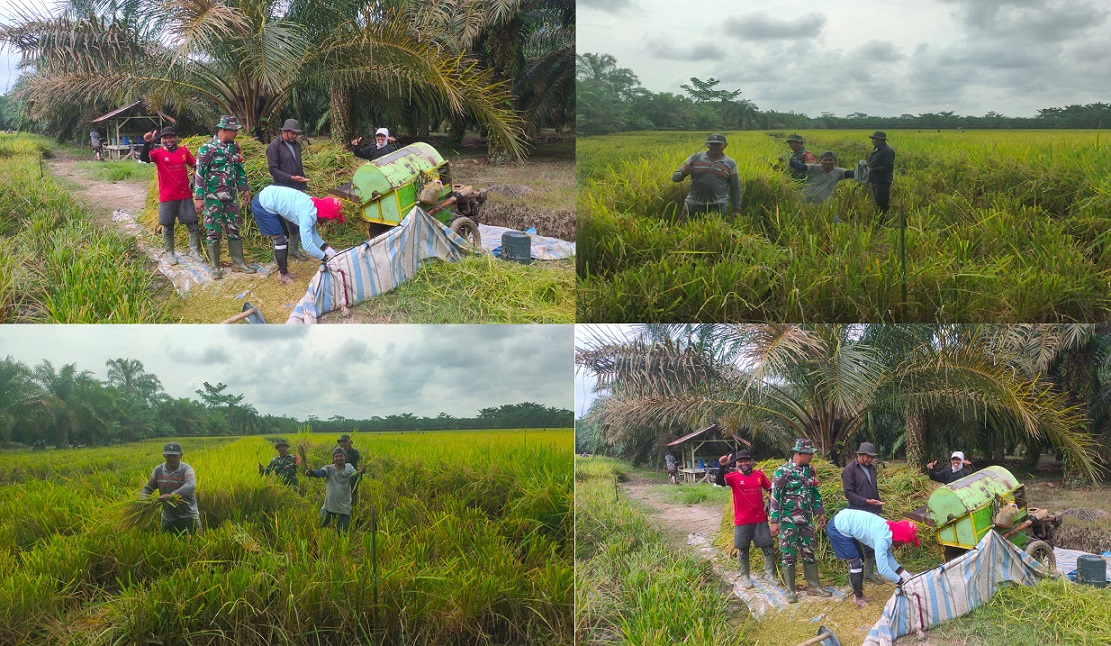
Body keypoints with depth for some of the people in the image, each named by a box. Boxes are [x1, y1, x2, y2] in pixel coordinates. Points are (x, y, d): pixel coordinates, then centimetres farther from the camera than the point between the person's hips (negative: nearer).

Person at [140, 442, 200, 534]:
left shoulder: (186, 470, -13)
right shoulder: (158, 470, 2)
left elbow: (190, 486, -32)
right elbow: (147, 488, 10)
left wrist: (171, 495, -46)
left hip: (188, 517, -4)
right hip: (168, 519, 4)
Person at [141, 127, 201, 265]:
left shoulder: (184, 151, 5)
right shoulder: (158, 153, -4)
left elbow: (195, 166, 13)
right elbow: (144, 158, -20)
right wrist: (147, 143, -33)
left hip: (185, 195, 2)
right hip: (167, 197, -2)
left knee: (192, 224, 3)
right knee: (167, 226, 6)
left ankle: (195, 251, 13)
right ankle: (168, 253, 15)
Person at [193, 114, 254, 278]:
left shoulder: (234, 147, 6)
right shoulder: (207, 148, -13)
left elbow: (239, 169, 18)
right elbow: (199, 174, -13)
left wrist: (244, 188, 14)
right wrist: (198, 197, -15)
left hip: (231, 196, 6)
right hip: (213, 197, -6)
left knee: (234, 229, 10)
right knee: (213, 231, 1)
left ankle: (238, 262, 18)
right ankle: (215, 266, 8)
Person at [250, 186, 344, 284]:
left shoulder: (312, 205, 0)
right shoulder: (307, 214, -27)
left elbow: (312, 233, 12)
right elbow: (307, 245, -30)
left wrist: (327, 249, 4)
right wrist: (326, 258, -18)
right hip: (263, 206, -9)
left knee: (284, 237, 15)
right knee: (280, 240, -4)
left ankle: (283, 270, 26)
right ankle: (283, 275, 11)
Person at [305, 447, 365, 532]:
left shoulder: (349, 469, -2)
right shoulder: (329, 468, -1)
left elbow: (355, 476, -21)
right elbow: (320, 473, -21)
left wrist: (360, 472, -45)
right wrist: (311, 473, -44)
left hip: (344, 508, -1)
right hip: (329, 506, 1)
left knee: (342, 533, 5)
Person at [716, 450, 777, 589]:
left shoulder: (759, 474, 3)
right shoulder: (734, 476, -6)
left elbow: (770, 489, 12)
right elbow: (719, 482, -24)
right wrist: (722, 467, -36)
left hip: (760, 518, 2)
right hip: (742, 520, -2)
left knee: (768, 546, 4)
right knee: (742, 549, 6)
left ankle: (769, 574, 17)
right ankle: (744, 576, 18)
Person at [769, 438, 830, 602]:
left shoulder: (810, 471, 6)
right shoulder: (782, 472, -13)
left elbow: (815, 493, 17)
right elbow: (775, 497, -13)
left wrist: (820, 512, 14)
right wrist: (774, 521, -15)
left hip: (807, 520, 6)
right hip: (789, 521, -6)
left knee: (809, 553, 11)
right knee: (789, 555, 2)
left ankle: (813, 585, 20)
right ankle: (790, 590, 9)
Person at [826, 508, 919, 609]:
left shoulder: (888, 528, 1)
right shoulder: (882, 539, -26)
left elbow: (887, 557, 14)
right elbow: (883, 569, -27)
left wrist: (904, 573, 6)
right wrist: (901, 581, -14)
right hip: (838, 529, -9)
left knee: (858, 561, 16)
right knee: (855, 564, -3)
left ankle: (858, 595, 26)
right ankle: (858, 598, 11)